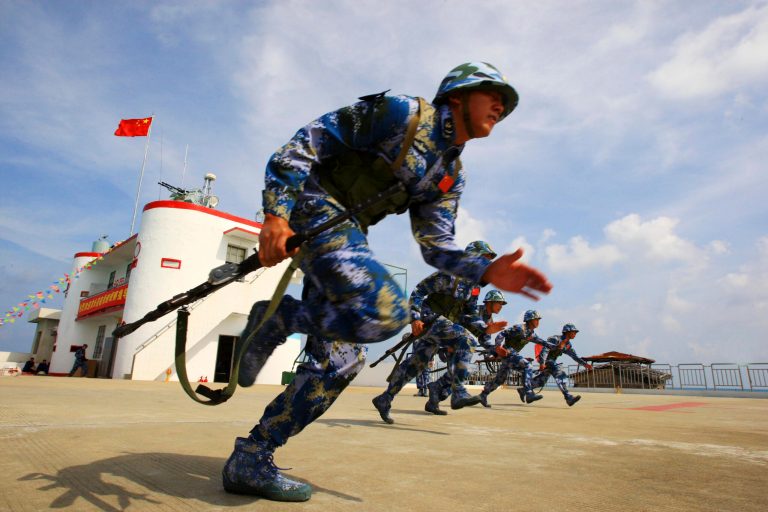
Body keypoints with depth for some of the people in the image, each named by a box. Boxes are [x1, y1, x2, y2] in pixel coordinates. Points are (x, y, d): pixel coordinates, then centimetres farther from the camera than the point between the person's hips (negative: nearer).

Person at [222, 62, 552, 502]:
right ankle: (278, 319, -6)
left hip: (348, 233, 9)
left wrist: (488, 271, -11)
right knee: (384, 311, -32)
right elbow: (309, 140, -11)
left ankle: (250, 463, 15)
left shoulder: (451, 177, 16)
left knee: (342, 361, 3)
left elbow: (436, 245, 8)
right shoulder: (402, 113, -7)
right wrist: (276, 212, -23)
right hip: (314, 211, -8)